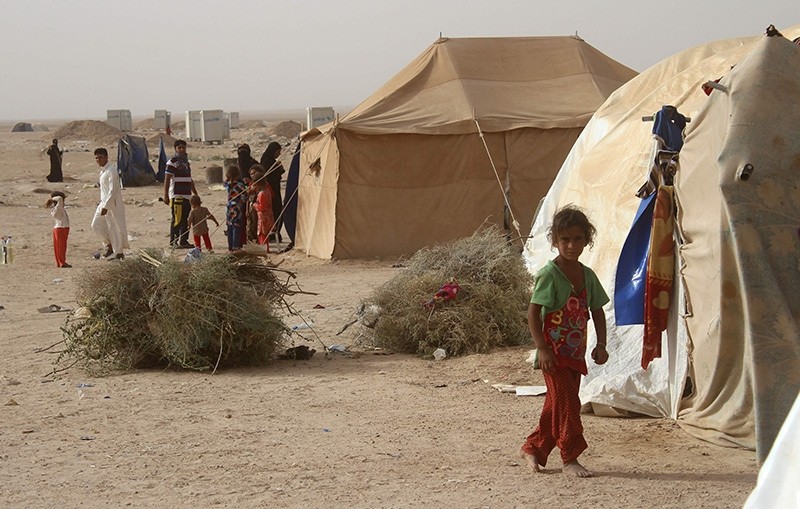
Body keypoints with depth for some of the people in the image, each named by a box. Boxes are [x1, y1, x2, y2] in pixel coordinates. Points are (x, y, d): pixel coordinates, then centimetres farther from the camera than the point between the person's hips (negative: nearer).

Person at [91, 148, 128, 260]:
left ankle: (119, 253, 9)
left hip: (113, 203, -9)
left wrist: (106, 206, -27)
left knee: (115, 227, -1)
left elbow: (113, 190, -23)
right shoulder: (102, 170, 11)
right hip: (104, 202, 9)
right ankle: (109, 244, 19)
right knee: (96, 224, 7)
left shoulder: (111, 171, -18)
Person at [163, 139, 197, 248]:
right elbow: (167, 179, -10)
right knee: (177, 219, -8)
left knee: (186, 219, 8)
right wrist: (165, 196, -15)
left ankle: (183, 241, 14)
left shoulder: (186, 161, 19)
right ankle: (173, 241, -3)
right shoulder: (172, 162, -6)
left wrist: (195, 194, 28)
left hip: (187, 196, 8)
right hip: (176, 196, -8)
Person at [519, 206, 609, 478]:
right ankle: (570, 459, -3)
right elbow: (533, 312, -15)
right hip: (554, 351, -7)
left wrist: (601, 344, 3)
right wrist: (543, 349, -20)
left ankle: (533, 447, 28)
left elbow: (597, 312, 14)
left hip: (576, 352, 7)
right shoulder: (549, 274, -14)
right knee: (567, 403, -9)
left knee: (557, 405, 13)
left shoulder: (587, 275, 6)